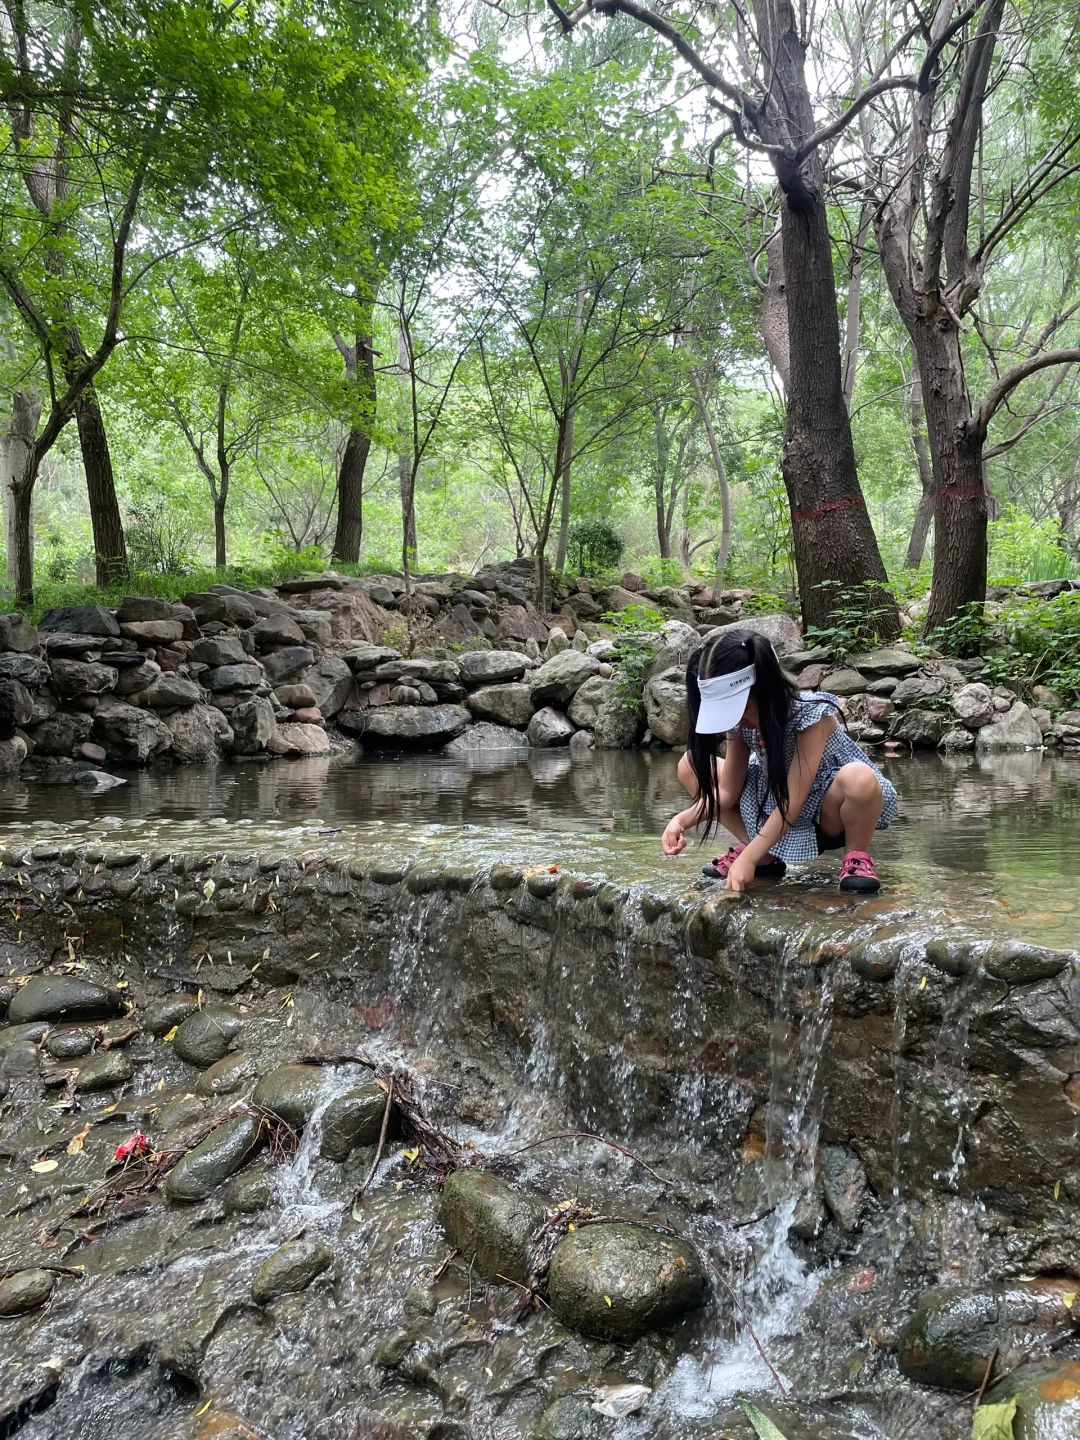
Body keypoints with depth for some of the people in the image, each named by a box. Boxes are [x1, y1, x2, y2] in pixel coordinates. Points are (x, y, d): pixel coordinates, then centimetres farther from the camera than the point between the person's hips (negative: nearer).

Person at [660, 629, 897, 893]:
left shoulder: (810, 713, -29)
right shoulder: (740, 719, -13)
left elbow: (794, 800, -32)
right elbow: (727, 792, -9)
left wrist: (748, 857, -35)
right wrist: (682, 820, -26)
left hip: (828, 811, -5)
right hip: (776, 805, 6)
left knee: (859, 778, -41)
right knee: (692, 764, -10)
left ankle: (856, 856, -10)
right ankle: (765, 856, -4)